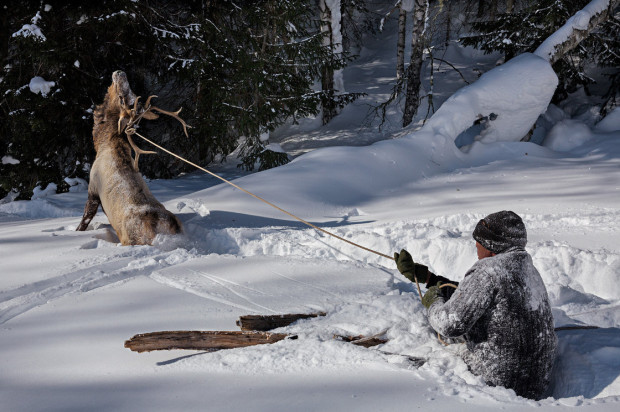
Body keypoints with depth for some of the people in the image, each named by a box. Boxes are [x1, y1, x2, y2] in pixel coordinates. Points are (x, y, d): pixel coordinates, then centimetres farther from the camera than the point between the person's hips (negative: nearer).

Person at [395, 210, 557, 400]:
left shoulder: (489, 271, -19)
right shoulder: (528, 269, 10)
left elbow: (450, 324, -22)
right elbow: (469, 296, 20)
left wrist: (433, 301, -1)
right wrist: (426, 276, 23)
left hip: (496, 383, -9)